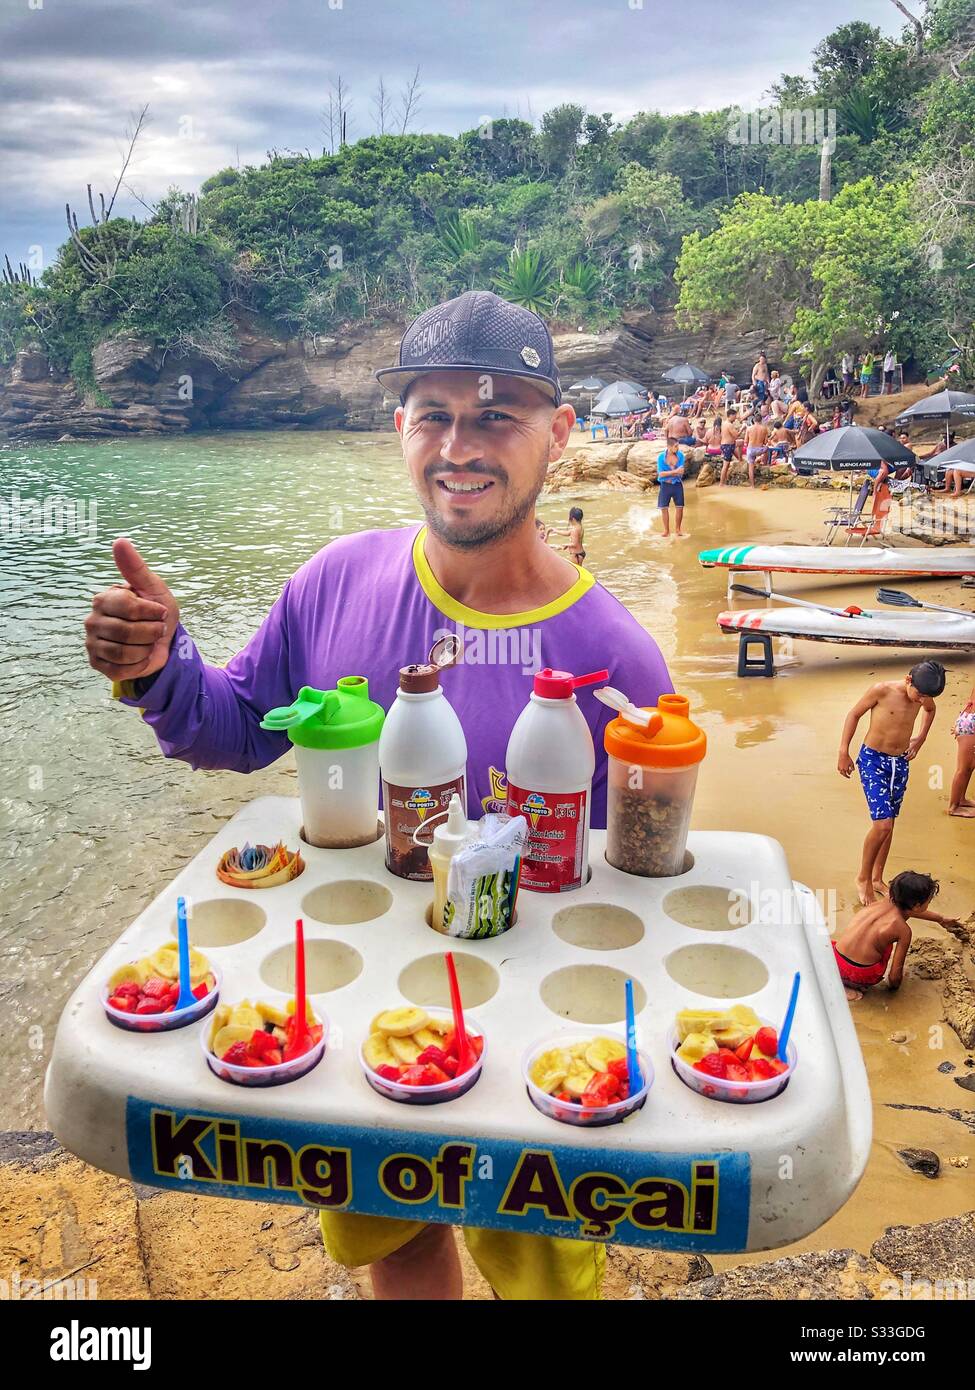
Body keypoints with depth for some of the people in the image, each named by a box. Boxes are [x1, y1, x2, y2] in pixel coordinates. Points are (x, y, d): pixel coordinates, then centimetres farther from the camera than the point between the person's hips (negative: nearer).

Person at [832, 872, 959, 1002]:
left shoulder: (886, 902, 7)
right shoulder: (903, 930, -9)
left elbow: (913, 911, 32)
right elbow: (896, 972, -3)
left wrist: (941, 919, 49)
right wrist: (893, 984, 21)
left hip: (836, 960, 4)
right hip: (859, 974, -4)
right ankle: (853, 986, 9)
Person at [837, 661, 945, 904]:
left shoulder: (923, 696, -4)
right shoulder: (882, 690, -20)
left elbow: (930, 710, 22)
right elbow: (854, 714, -7)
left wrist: (921, 737, 14)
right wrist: (843, 753, -7)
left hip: (900, 763, 6)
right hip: (873, 760, -5)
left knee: (888, 823, 12)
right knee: (883, 823, -13)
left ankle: (877, 879, 28)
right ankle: (863, 879, 6)